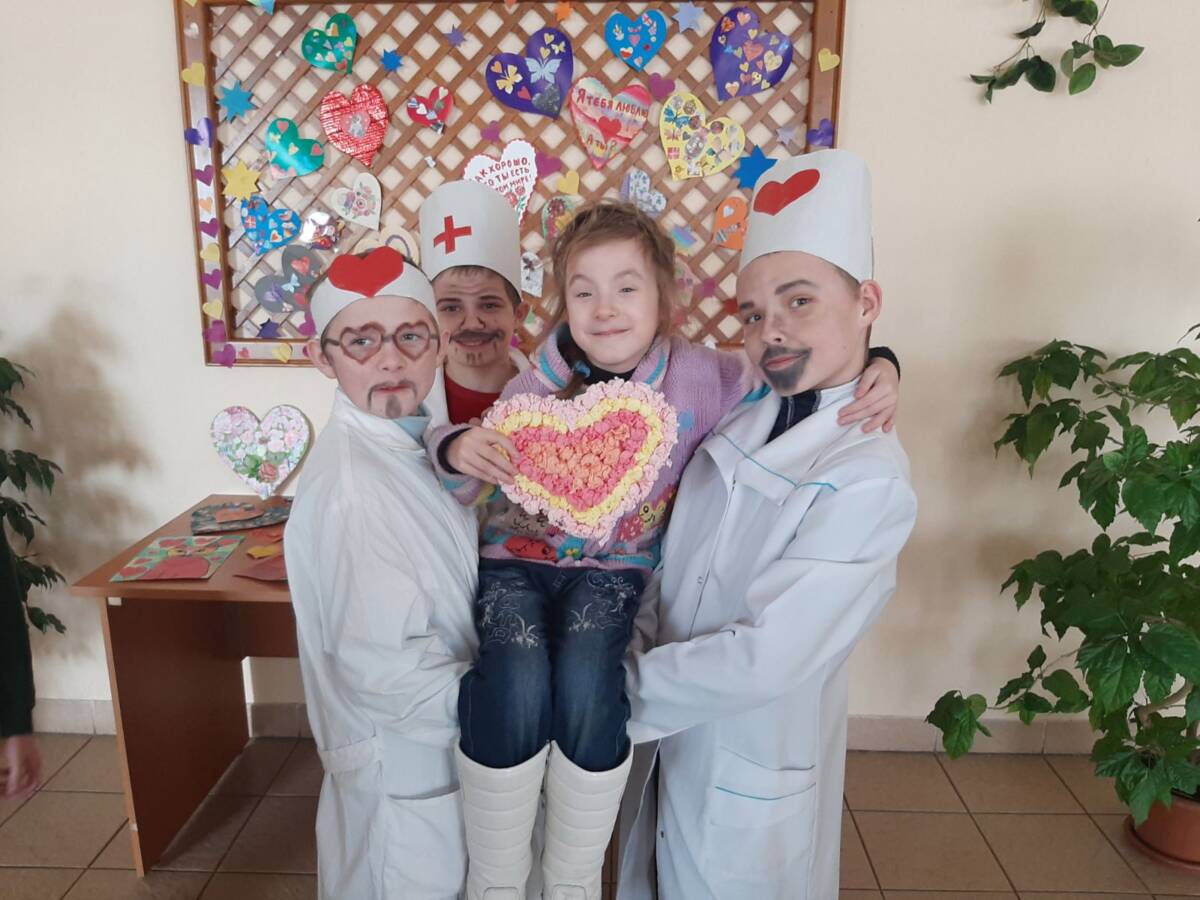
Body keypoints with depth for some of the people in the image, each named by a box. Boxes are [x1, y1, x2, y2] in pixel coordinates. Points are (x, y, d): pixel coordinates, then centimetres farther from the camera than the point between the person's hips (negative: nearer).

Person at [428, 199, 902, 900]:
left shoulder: (701, 379, -11)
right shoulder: (537, 387, -10)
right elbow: (461, 486, -3)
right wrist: (457, 450, -26)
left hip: (615, 567, 0)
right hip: (518, 557, 0)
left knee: (588, 684, -31)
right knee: (516, 683, -30)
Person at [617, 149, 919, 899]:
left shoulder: (868, 478, -23)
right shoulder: (738, 420, -3)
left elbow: (764, 658, -27)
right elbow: (663, 560, 2)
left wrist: (620, 689, -19)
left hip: (750, 778, -5)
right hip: (666, 737, 6)